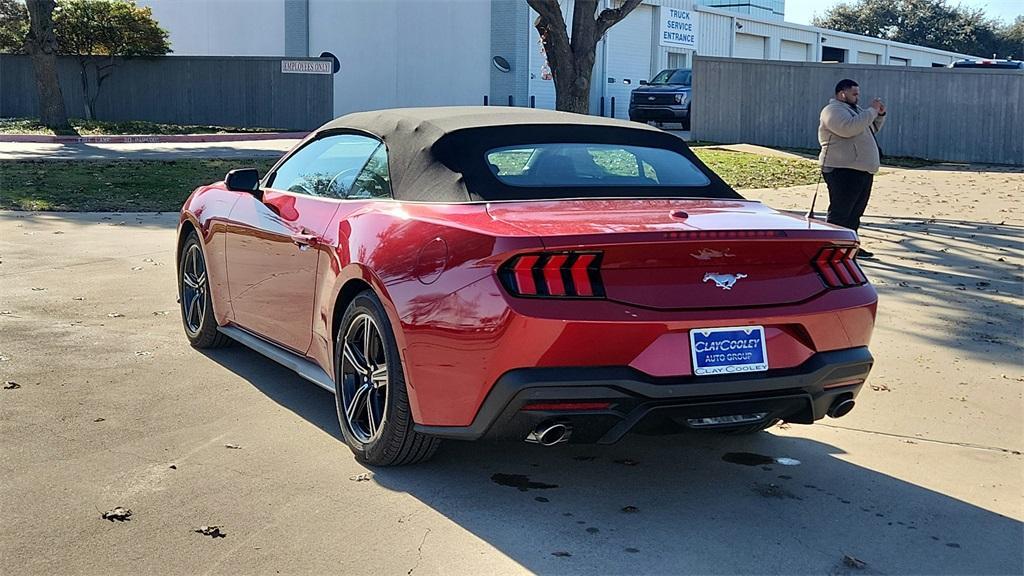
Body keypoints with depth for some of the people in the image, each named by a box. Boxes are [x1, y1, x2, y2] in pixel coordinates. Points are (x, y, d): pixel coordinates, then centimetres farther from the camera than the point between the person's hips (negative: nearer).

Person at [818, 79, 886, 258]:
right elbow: (849, 128, -28)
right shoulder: (833, 110, -10)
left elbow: (872, 129, 30)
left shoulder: (854, 109, 21)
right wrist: (871, 110, -19)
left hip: (863, 171, 10)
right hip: (843, 171, -10)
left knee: (854, 213, 14)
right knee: (840, 213, -10)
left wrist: (880, 114, 12)